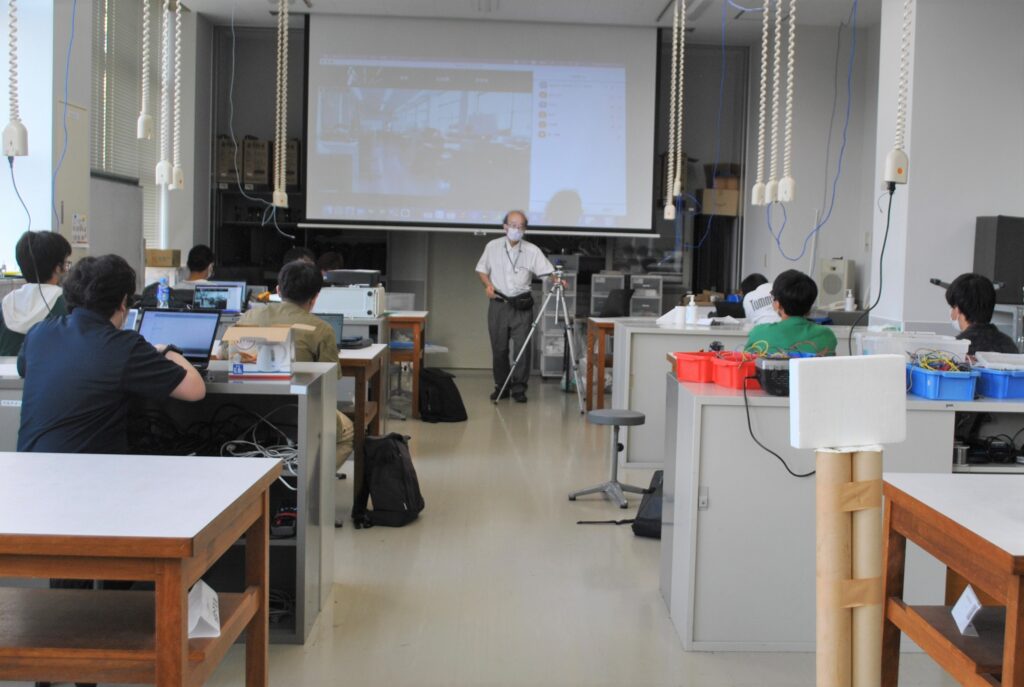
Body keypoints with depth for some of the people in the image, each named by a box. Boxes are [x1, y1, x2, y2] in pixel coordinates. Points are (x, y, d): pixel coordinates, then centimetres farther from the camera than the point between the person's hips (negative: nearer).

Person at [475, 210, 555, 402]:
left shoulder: (532, 251, -2)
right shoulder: (492, 247, 2)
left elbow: (547, 271, -8)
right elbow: (482, 270, 11)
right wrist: (488, 284, -7)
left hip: (522, 305, -1)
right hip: (498, 303, 1)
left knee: (522, 347, -5)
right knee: (499, 348, 6)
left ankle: (519, 388, 4)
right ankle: (501, 386, 20)